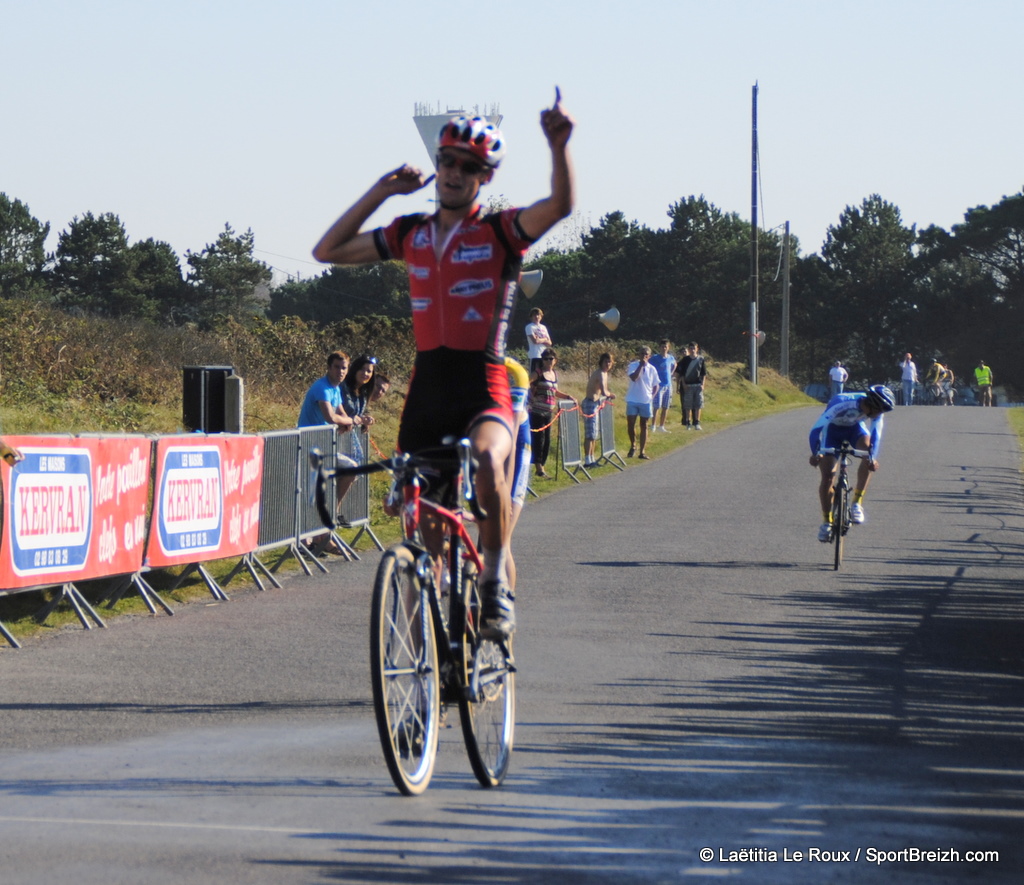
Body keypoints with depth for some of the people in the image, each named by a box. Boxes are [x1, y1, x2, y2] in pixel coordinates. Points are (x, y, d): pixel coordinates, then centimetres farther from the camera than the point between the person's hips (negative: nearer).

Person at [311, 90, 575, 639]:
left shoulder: (500, 232, -1)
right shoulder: (411, 234, 12)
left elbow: (560, 205, -19)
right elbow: (328, 251, 15)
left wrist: (558, 146, -37)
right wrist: (382, 191, 8)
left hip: (483, 392, -5)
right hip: (425, 392, 5)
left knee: (486, 459, -36)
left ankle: (495, 587, -21)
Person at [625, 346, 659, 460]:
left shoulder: (652, 369, 4)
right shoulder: (633, 365, -5)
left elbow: (655, 386, 13)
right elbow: (634, 377, -23)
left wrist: (652, 397, -1)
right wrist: (641, 365, -21)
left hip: (646, 402, 2)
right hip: (632, 400, -2)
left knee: (644, 426, 7)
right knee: (630, 424, -1)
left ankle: (642, 452, 11)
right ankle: (633, 446, 23)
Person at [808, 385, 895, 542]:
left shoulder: (875, 409, -27)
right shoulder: (842, 404, -41)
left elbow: (876, 433, -24)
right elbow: (816, 429, -40)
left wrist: (872, 457, -40)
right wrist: (815, 453, -50)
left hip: (854, 428, 3)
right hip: (833, 429, -3)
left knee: (869, 458, -27)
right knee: (827, 477, -10)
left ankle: (857, 502, -18)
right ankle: (826, 521, 6)